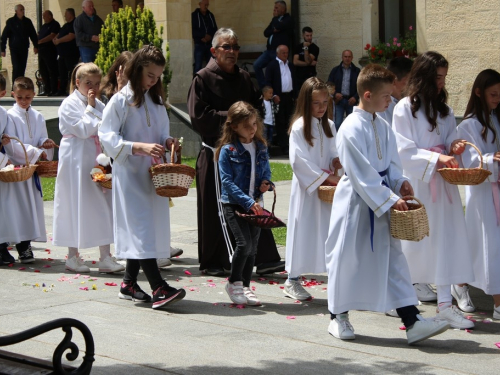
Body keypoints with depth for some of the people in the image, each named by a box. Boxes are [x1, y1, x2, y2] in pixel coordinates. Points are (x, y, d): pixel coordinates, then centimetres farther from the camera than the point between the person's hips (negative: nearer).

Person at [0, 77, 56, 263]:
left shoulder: (37, 117, 11)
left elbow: (42, 140, 15)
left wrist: (46, 143, -9)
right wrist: (36, 152, -16)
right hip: (16, 167, -5)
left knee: (32, 205, 6)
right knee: (18, 206, -7)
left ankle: (25, 245, 14)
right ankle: (22, 247, -4)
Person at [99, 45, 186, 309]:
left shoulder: (157, 101, 14)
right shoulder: (121, 101, -7)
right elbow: (107, 138, -13)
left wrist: (168, 142, -2)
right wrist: (140, 147, -24)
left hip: (153, 173, 7)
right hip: (129, 173, -7)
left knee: (136, 228, 10)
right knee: (141, 227, -12)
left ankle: (129, 283, 20)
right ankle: (158, 288, -18)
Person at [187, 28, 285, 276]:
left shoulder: (244, 78, 13)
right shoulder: (203, 78, -4)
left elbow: (255, 108, 20)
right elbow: (199, 116, -12)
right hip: (215, 152, -4)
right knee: (214, 209, 2)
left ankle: (264, 259, 2)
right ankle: (212, 262, 14)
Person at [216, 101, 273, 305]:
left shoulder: (261, 147, 8)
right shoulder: (228, 150, -9)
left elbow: (266, 172, 20)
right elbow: (227, 182, -13)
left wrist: (266, 183, -4)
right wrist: (247, 202, -22)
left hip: (255, 203, 5)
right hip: (234, 203, -5)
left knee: (253, 246, 6)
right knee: (244, 243, -16)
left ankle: (245, 286, 18)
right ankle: (234, 283, 3)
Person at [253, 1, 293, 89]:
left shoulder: (288, 19, -3)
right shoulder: (276, 19, 19)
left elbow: (279, 27, -22)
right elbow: (266, 33, 13)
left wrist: (275, 17, -2)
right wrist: (273, 30, -9)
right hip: (269, 50, 7)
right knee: (256, 65, -6)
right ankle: (264, 87, 0)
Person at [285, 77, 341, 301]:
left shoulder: (329, 126, 10)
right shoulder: (299, 127, -9)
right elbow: (299, 160, -15)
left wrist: (336, 161, -6)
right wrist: (325, 177, -17)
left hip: (328, 189, 5)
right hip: (306, 187, -5)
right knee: (303, 231, -1)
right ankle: (293, 281, 7)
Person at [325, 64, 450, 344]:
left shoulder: (382, 126, 7)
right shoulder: (352, 129, -18)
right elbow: (362, 174, -21)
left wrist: (400, 181, -4)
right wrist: (389, 199, -19)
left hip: (381, 204, 7)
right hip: (356, 203, -7)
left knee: (392, 257, 5)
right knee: (347, 259, 5)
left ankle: (412, 321, 4)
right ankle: (339, 318, 22)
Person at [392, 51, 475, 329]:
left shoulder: (444, 110, 12)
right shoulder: (405, 108, -7)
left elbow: (450, 143, 16)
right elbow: (405, 151, -12)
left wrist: (454, 149, -7)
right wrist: (436, 158, -22)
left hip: (441, 182, 5)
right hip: (415, 182, -5)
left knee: (446, 238, -1)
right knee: (410, 239, 2)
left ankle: (445, 303, 1)